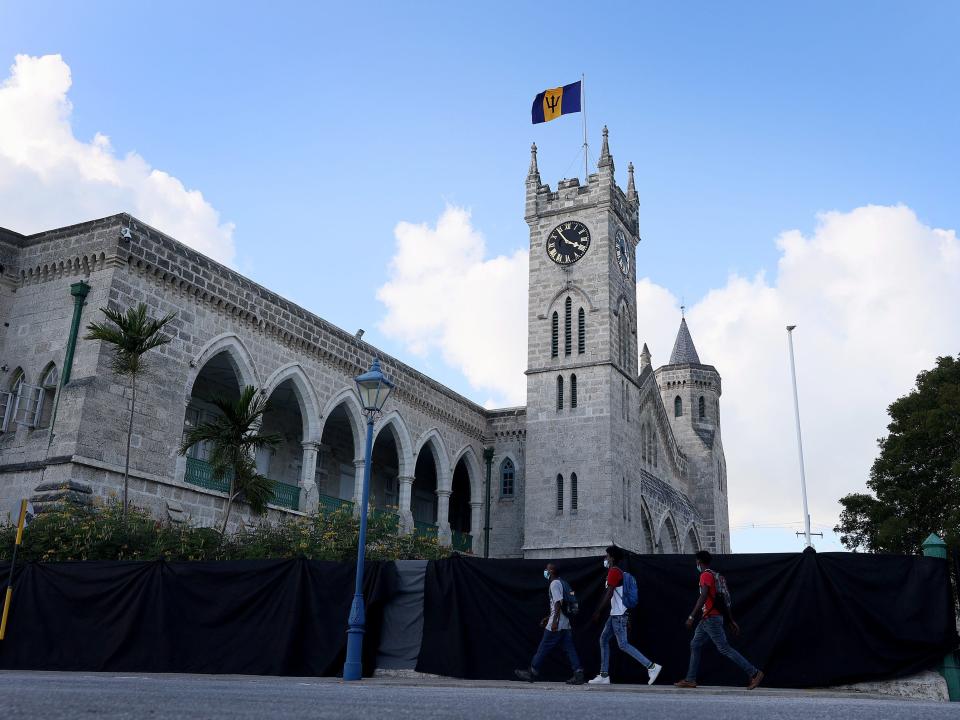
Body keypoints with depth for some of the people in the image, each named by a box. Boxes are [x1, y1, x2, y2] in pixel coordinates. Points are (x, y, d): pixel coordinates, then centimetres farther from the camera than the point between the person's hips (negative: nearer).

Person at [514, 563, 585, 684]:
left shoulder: (554, 584, -10)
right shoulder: (561, 583, 19)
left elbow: (558, 603, -20)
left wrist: (554, 621, -23)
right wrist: (548, 618, 28)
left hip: (556, 625, -9)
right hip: (565, 624, 9)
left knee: (543, 648, 0)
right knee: (569, 648, 4)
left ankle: (532, 673, 8)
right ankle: (578, 674, -3)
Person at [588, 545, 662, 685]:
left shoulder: (613, 571, -11)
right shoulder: (618, 572, 19)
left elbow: (609, 594, -18)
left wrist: (598, 612, -16)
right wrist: (627, 618, 22)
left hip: (618, 615, -10)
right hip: (616, 614, 10)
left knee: (623, 644, -9)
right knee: (603, 639, 10)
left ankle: (651, 666, -9)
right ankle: (604, 675, 9)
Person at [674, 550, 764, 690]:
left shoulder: (705, 575, -12)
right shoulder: (714, 576, 17)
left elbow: (703, 597, -23)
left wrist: (692, 617, -24)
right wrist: (732, 621, 18)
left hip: (711, 619, -10)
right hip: (707, 619, 10)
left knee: (724, 648, -8)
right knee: (695, 645, 10)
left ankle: (754, 673, -6)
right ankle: (690, 680, 10)